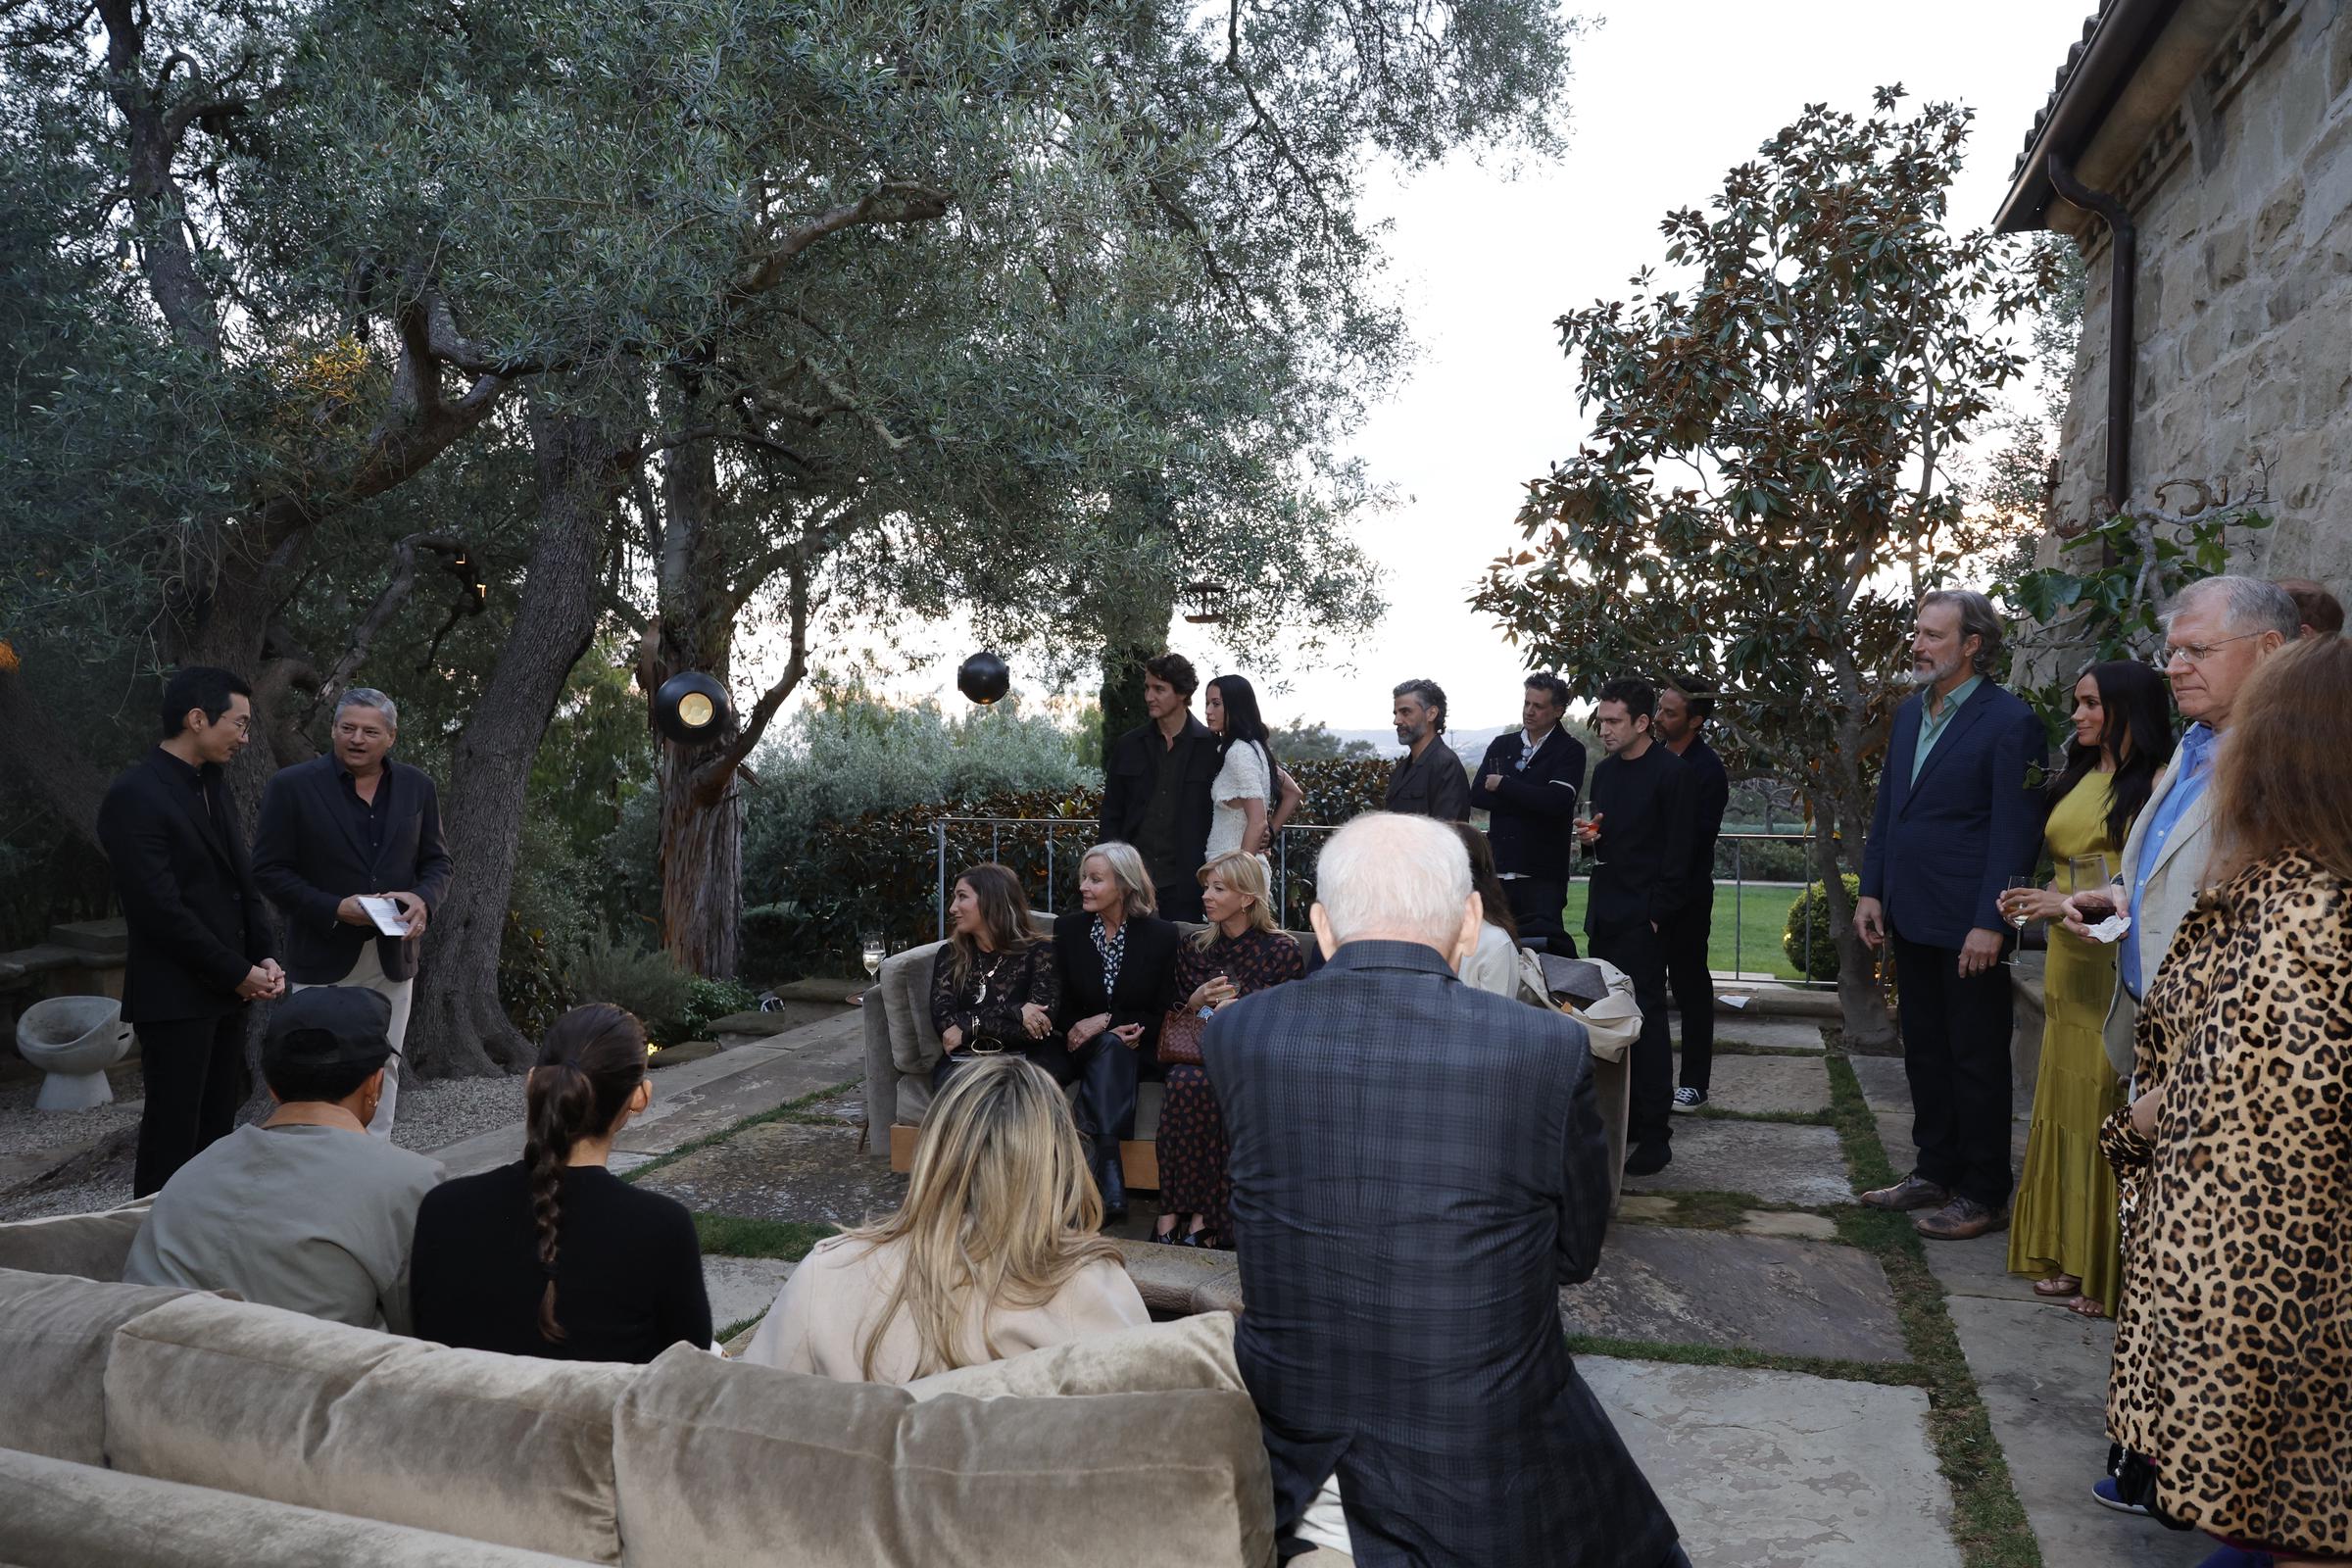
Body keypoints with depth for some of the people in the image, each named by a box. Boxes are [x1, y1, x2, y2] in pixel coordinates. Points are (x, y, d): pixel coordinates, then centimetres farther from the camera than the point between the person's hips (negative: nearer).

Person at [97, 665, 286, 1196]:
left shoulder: (214, 785, 11)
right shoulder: (134, 796, -14)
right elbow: (160, 908, -19)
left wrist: (263, 957, 1)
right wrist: (238, 973, -14)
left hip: (225, 989, 8)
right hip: (175, 995, -8)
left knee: (216, 1128, 10)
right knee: (173, 1134, -1)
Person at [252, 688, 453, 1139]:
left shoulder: (417, 787, 5)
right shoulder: (292, 786, -6)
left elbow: (436, 860, 11)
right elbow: (268, 869, -6)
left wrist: (422, 899, -11)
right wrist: (334, 909, -18)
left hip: (392, 955, 4)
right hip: (323, 957, -3)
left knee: (383, 1069, 10)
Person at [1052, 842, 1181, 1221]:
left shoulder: (1160, 935, -2)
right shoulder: (1068, 928, 4)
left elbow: (1161, 1015, -2)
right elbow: (1059, 1005, 4)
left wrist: (1106, 1021, -17)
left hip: (1135, 1052, -1)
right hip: (1082, 1048, 2)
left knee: (1108, 1047, -35)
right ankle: (1110, 1186, -41)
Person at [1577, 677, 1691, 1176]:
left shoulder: (1671, 772, -8)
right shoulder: (1604, 770, 14)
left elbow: (1677, 854, -10)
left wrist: (1656, 915, -14)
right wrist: (1590, 837, 3)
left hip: (1642, 918, -7)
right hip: (1604, 912, 7)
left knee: (1646, 1019, -5)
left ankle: (1654, 1134, 0)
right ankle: (1624, 1120, 18)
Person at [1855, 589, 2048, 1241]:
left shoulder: (2010, 722, -12)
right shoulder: (1909, 714, 11)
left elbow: (2015, 831, -15)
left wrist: (1989, 923, -18)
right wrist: (1871, 890, 10)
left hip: (1968, 927, -8)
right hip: (1910, 918, 8)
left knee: (1977, 1061, 4)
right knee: (1924, 1052, 17)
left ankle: (1982, 1194, 16)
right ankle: (1935, 1171, 30)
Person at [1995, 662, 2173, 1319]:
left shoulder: (2158, 783, -9)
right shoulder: (2077, 779, 15)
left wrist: (2073, 902, -18)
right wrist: (2039, 901, 3)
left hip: (2121, 963, -8)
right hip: (2069, 961, 8)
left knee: (2111, 1111, -2)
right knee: (2065, 1102, 10)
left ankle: (2112, 1272, 8)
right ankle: (2068, 1258, 19)